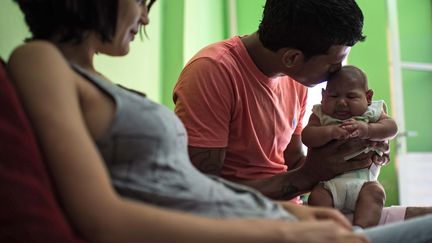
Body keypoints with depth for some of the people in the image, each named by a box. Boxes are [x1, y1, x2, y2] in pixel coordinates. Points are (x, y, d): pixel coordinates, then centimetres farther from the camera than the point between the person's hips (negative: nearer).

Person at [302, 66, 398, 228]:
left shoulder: (372, 112, 11)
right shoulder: (320, 115, 9)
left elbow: (391, 127, -4)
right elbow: (307, 137, -7)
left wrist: (367, 130, -21)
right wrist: (330, 132, -24)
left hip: (363, 179, 1)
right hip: (328, 181, 0)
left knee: (375, 192, -27)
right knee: (317, 196, -27)